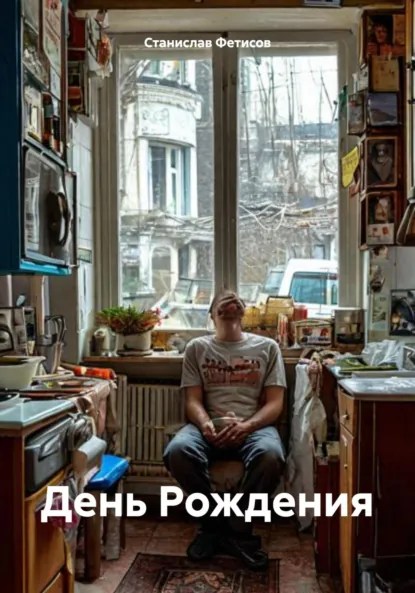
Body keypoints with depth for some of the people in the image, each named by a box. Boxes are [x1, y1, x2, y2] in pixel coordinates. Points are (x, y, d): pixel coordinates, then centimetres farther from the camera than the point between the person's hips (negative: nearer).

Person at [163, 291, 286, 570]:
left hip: (255, 425, -1)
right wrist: (205, 425, -18)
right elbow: (193, 401, 6)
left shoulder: (267, 347, 12)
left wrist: (247, 425, -17)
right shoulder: (197, 347, 14)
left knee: (270, 455, -36)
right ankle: (214, 521, -8)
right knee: (177, 451, -32)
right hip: (209, 426, 1)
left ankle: (238, 529, -13)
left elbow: (275, 403, 4)